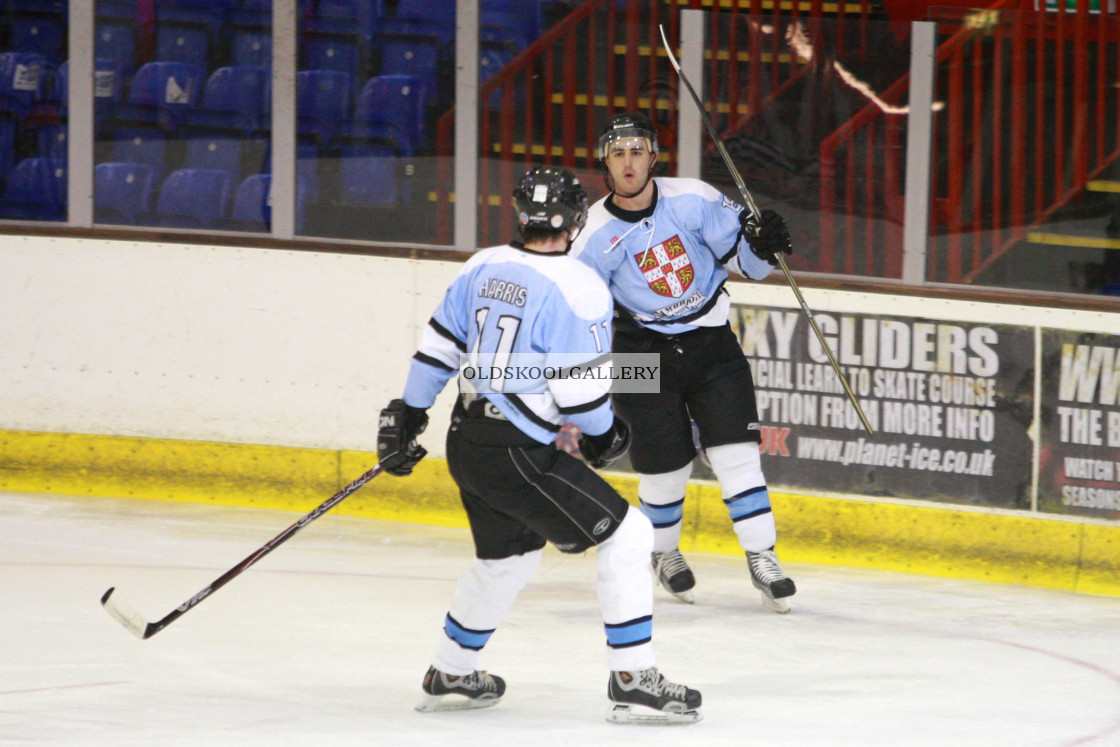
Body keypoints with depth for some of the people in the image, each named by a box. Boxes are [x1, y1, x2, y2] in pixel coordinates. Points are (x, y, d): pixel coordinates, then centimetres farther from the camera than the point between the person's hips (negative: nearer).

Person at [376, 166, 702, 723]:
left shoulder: (483, 268, 7)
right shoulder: (578, 288, -15)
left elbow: (439, 344, 15)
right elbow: (579, 387, -16)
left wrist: (408, 412, 26)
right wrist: (604, 434, 4)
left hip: (466, 442, 8)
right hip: (517, 453, -8)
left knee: (506, 556, 28)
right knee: (625, 536, -3)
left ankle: (449, 676, 40)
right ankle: (634, 683, -6)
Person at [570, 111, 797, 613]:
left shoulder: (693, 200, -8)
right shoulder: (595, 237, -10)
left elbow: (741, 257, 1)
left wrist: (761, 244, -22)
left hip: (710, 342, 1)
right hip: (643, 351, -1)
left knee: (733, 450, -9)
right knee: (666, 462, -1)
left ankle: (762, 559, -4)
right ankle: (663, 554, 26)